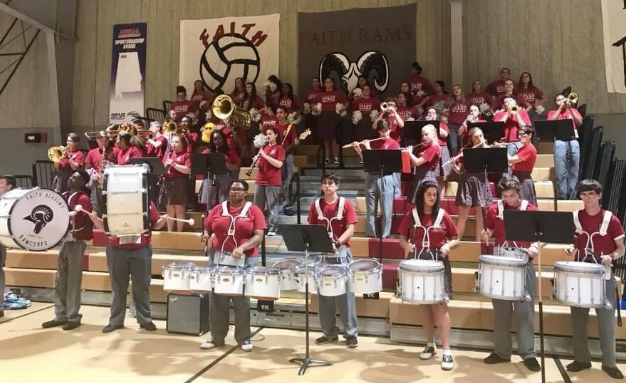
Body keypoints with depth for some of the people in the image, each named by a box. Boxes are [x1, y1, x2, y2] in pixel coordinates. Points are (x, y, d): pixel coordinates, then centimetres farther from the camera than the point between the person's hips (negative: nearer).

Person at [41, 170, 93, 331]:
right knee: (60, 280, 12)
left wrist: (78, 232, -31)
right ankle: (60, 315, 21)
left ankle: (73, 317, 7)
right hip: (63, 240, 8)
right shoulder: (64, 197, 13)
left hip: (77, 242, -8)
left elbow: (90, 223, -16)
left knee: (73, 280, -2)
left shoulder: (83, 199, -10)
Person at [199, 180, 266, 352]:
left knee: (242, 301, 4)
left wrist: (242, 247, -22)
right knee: (217, 300, 7)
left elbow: (258, 236, -8)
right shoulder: (218, 209, 9)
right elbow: (207, 228, 14)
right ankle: (216, 338, 19)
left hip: (246, 260, -3)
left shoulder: (253, 210, 0)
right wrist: (205, 235, -10)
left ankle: (244, 338, 15)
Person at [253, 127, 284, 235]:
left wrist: (265, 155, -17)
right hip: (260, 180, 6)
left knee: (272, 206, -2)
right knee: (257, 206, 10)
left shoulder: (279, 148, -3)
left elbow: (279, 164, -15)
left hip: (273, 182, -6)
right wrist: (257, 159, -4)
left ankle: (272, 229, 3)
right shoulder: (263, 147, 16)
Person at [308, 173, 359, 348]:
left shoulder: (346, 204, -3)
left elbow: (350, 229, -9)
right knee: (324, 295, 8)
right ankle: (329, 332, 22)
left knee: (345, 294, 0)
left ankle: (351, 333, 11)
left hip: (342, 254, -3)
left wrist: (337, 243, -24)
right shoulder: (315, 205, 6)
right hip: (322, 254, 3)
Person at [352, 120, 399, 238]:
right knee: (370, 209, 6)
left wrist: (368, 148, -11)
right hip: (371, 177, 4)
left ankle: (385, 236, 6)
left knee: (386, 210, -2)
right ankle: (371, 234, 13)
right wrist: (358, 149, -2)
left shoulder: (394, 144, -2)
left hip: (386, 178, -4)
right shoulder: (372, 142, 12)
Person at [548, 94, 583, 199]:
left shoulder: (573, 110, 21)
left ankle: (572, 196, 1)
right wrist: (560, 108, -1)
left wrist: (570, 108, -2)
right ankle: (562, 196, -7)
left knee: (573, 171, -2)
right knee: (561, 172, -9)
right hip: (560, 142, -2)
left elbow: (580, 122, 4)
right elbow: (551, 122, -4)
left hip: (573, 141, 2)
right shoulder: (552, 112, 18)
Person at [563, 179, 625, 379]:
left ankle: (609, 363, 20)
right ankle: (582, 359, 23)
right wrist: (572, 248, -9)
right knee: (578, 320, 8)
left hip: (604, 276, -2)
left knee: (606, 321, 4)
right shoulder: (574, 218, 1)